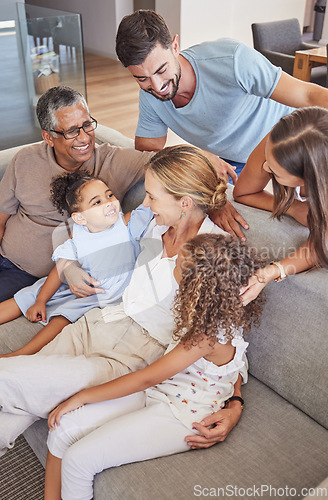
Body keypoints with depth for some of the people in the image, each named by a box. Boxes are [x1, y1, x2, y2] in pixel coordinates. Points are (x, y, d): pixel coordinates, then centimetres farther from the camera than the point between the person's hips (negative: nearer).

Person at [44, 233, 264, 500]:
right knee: (63, 429, -4)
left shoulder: (211, 335, -29)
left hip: (178, 419, -8)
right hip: (158, 393, 8)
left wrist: (82, 396, -14)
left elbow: (146, 378, -23)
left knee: (77, 459, -15)